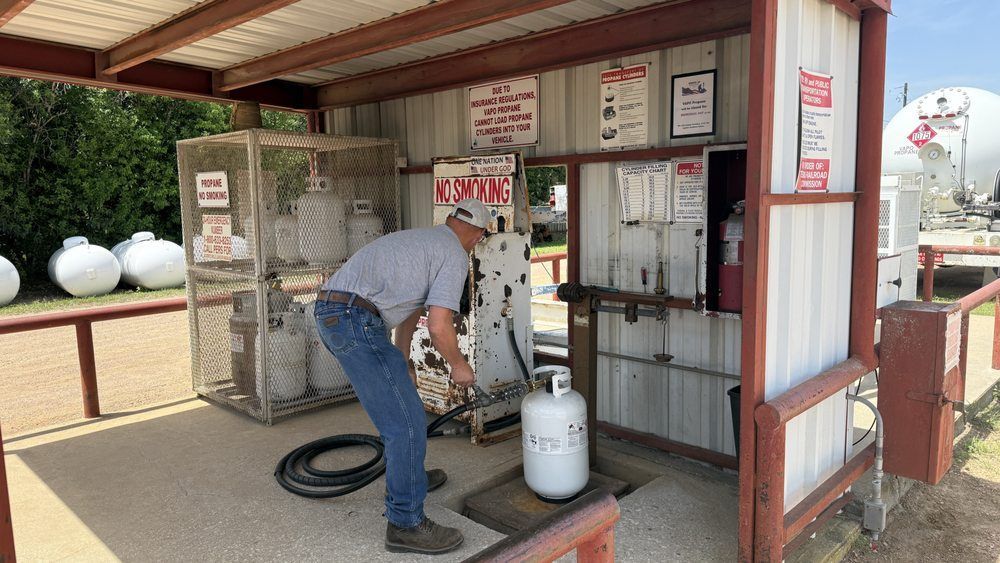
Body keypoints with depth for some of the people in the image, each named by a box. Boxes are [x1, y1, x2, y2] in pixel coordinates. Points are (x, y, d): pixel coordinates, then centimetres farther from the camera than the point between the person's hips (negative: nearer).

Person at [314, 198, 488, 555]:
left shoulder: (422, 238, 25)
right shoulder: (454, 255, -5)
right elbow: (439, 325, -14)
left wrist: (402, 365, 37)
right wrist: (459, 366, 5)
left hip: (330, 312, 10)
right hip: (356, 321, -10)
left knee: (399, 400, 27)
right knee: (407, 421, -4)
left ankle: (408, 476, 45)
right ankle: (406, 524, 6)